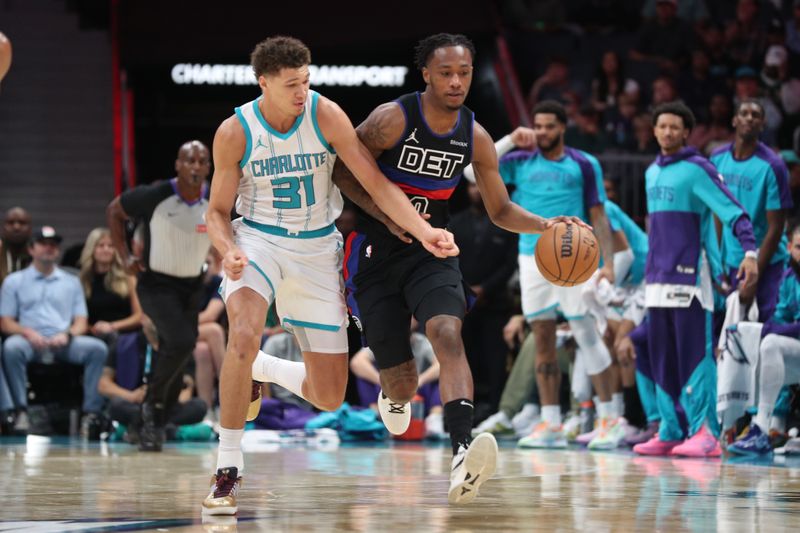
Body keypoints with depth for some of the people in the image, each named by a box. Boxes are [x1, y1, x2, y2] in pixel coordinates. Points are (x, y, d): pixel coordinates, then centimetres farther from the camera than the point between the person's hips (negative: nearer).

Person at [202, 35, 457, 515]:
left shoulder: (325, 115, -12)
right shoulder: (235, 133, -11)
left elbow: (375, 181, -12)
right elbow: (219, 211, -1)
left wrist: (423, 231, -26)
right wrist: (228, 250, -23)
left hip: (317, 249, 2)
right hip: (258, 240, -2)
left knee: (330, 398, 0)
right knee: (243, 336, -34)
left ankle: (259, 369, 33)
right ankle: (228, 470, -20)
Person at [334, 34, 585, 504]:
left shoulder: (476, 138, -1)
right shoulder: (392, 120, -14)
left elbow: (501, 210, 9)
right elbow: (342, 171, -6)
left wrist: (544, 225, -10)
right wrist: (388, 215, -17)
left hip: (431, 252, 2)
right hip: (376, 254, -2)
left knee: (448, 333, -29)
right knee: (403, 383, -1)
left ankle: (462, 453, -45)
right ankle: (396, 395, 42)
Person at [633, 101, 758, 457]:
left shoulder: (697, 169, -7)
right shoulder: (652, 172, 17)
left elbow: (733, 212, -15)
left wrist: (750, 251, -29)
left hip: (688, 276, -8)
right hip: (657, 278, 8)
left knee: (694, 355, -10)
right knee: (662, 358, 8)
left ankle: (704, 433, -11)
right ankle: (671, 433, 14)